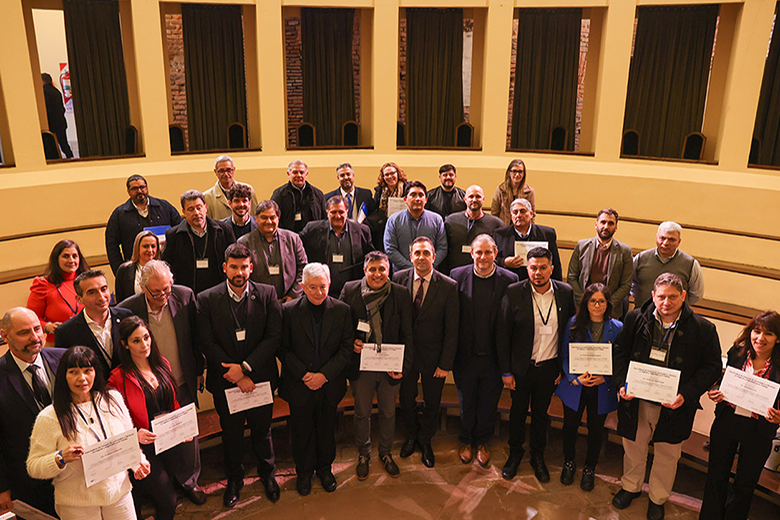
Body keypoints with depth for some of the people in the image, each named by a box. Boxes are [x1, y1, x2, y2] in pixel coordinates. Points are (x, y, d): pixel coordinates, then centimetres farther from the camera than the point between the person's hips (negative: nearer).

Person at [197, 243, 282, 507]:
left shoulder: (267, 294, -6)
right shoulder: (207, 300, -8)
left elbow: (274, 336, -9)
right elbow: (208, 344, -10)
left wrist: (245, 366, -17)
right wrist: (236, 376, -13)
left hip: (260, 377, 1)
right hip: (225, 381, 0)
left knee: (262, 430, 17)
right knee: (231, 433, 16)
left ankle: (267, 474, 41)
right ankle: (234, 479, 39)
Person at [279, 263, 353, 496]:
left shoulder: (342, 310, -8)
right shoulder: (289, 311, -11)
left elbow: (346, 348, -7)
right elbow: (283, 349, -7)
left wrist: (324, 374, -16)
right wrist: (303, 374, -16)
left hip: (330, 384, 1)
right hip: (299, 386, -1)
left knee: (327, 429, 19)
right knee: (302, 431, 15)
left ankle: (325, 468, 43)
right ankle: (304, 472, 39)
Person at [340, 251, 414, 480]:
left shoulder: (401, 294, -8)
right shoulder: (350, 290, -8)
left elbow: (407, 334, -5)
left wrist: (403, 366, -12)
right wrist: (351, 343, -15)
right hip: (360, 365, 0)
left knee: (388, 412, 18)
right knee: (362, 413, 16)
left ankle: (386, 453, 42)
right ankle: (363, 455, 40)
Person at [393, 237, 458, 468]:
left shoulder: (449, 286, -13)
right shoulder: (399, 279, -8)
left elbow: (452, 330, -10)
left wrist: (446, 363, -11)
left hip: (433, 356, -1)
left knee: (432, 403, 16)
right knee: (406, 400, 19)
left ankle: (425, 441, 43)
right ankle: (412, 436, 47)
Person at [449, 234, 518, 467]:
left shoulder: (509, 280, -9)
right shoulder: (457, 275, -7)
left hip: (493, 356, 0)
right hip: (465, 354, 0)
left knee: (489, 403, 17)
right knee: (466, 401, 19)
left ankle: (482, 441, 41)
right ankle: (466, 440, 43)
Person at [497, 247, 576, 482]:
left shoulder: (565, 293, -7)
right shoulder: (513, 293, -14)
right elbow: (502, 334, -9)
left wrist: (564, 368, 0)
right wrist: (506, 371, -8)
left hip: (549, 367, 1)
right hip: (521, 366, -1)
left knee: (541, 413, 18)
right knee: (518, 412, 16)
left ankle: (538, 456, 39)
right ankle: (515, 453, 39)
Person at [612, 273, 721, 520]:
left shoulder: (703, 329, -12)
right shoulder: (635, 319, -7)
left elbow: (711, 367, -8)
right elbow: (620, 352, 3)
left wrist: (686, 395, -20)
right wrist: (621, 384, -11)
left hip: (674, 406, -1)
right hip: (636, 401, 1)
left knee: (666, 454, 18)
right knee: (633, 447, 21)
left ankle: (658, 498, 43)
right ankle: (631, 487, 48)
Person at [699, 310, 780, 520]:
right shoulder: (737, 353, -6)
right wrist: (715, 394, -12)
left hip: (758, 432, -2)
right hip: (726, 422, 2)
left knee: (745, 484, 17)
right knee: (716, 477, 17)